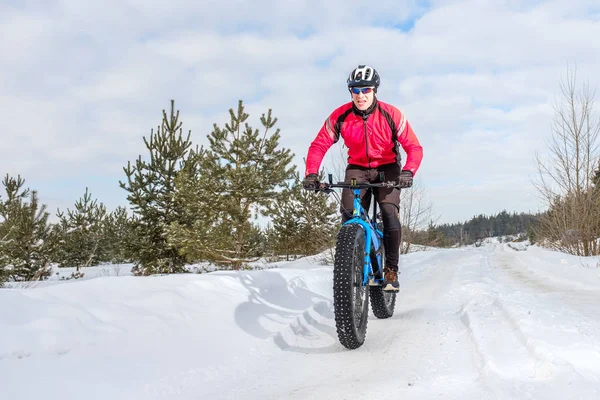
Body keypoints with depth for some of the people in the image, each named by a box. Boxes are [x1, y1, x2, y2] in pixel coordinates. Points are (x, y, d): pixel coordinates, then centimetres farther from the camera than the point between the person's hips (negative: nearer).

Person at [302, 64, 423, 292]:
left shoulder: (391, 115, -19)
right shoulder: (340, 116, -15)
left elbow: (414, 147, -19)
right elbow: (319, 145, -12)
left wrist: (408, 172, -37)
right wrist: (311, 174, -27)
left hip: (387, 168, -1)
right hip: (357, 169, 2)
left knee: (389, 212, -24)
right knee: (349, 213, -19)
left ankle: (391, 270, -10)